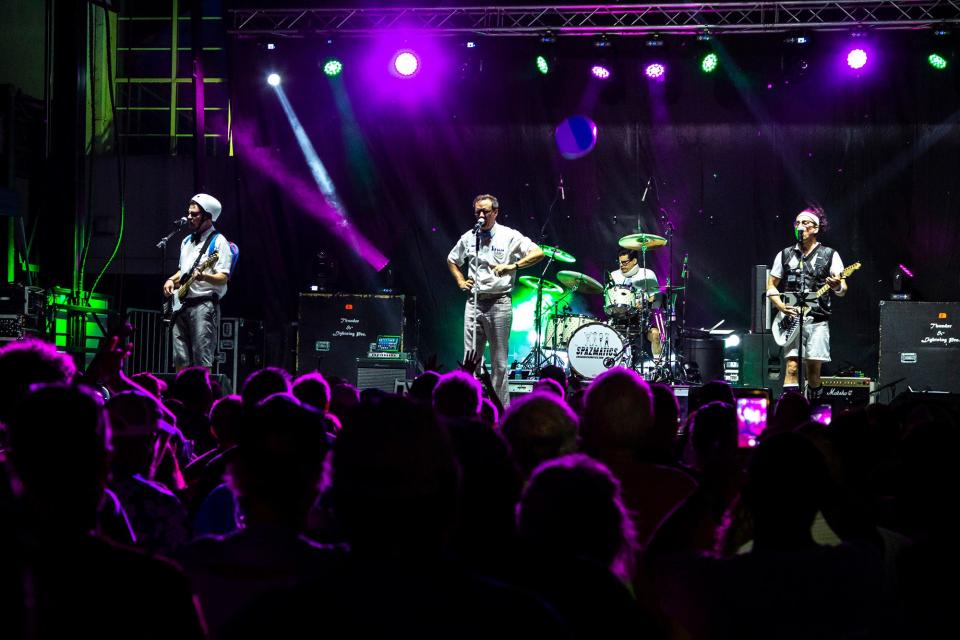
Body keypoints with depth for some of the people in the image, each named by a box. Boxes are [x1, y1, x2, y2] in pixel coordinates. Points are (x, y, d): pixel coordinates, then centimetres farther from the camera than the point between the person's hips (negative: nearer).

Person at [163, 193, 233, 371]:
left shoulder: (218, 242, -4)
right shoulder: (187, 241, 20)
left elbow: (223, 278, -11)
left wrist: (203, 276, -30)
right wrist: (172, 280, 12)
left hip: (204, 304, -8)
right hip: (182, 305, 8)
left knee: (202, 362, -12)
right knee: (180, 359, 4)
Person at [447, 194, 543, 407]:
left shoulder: (509, 236, -2)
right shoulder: (468, 238, 10)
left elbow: (538, 253, -9)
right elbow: (452, 261, 26)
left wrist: (512, 266, -18)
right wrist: (461, 282, 11)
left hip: (499, 303, -4)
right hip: (474, 302, 4)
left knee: (499, 362, 0)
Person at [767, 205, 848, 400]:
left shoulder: (829, 255, 5)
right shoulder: (785, 255, 11)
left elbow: (843, 290, 1)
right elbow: (771, 285, 15)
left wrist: (837, 286, -23)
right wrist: (782, 306, -2)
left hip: (818, 320, -1)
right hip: (791, 319, 1)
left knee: (814, 367, -1)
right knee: (792, 366, -10)